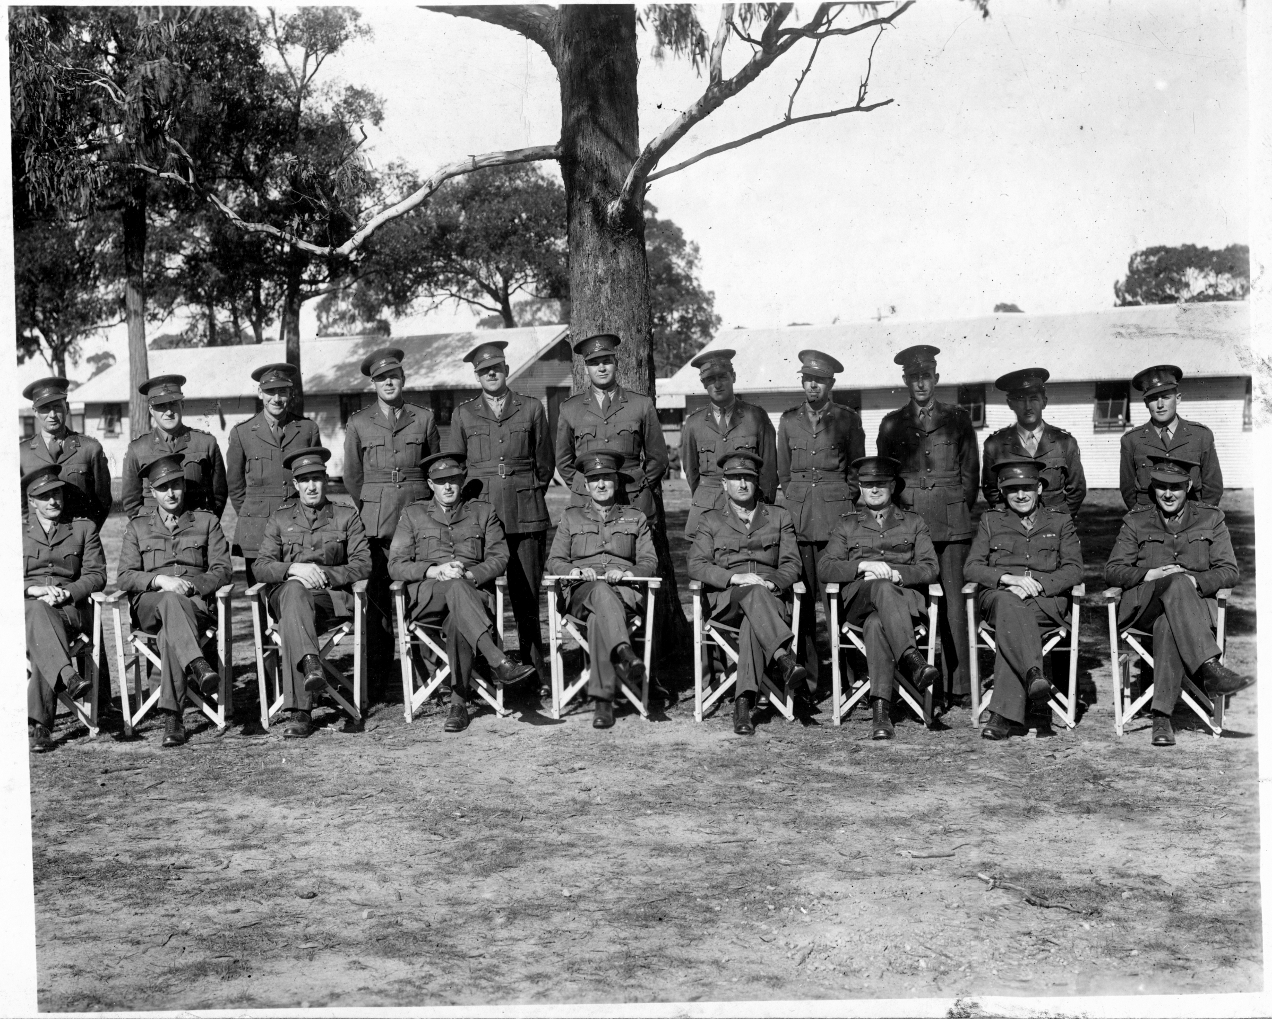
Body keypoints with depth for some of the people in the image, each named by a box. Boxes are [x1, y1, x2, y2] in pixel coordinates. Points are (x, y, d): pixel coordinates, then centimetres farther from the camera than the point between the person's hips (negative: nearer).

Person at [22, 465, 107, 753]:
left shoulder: (84, 529, 17)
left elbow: (96, 575, 8)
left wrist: (67, 592, -11)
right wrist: (33, 589, -10)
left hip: (70, 608, -1)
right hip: (24, 607, 1)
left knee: (41, 635, -35)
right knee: (39, 612, -39)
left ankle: (38, 722, -42)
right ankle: (68, 676, -61)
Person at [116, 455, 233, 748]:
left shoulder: (207, 521, 18)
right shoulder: (137, 527, 20)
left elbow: (223, 570, 8)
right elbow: (125, 577, 8)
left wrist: (191, 586, -11)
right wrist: (161, 581, -12)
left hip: (197, 601, 0)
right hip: (149, 605, 0)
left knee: (169, 632, -37)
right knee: (171, 602, -39)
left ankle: (172, 716, -44)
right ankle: (198, 667, -61)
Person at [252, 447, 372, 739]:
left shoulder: (347, 517, 14)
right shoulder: (279, 518, 18)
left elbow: (363, 566, 3)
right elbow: (261, 568, 6)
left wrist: (323, 574, -13)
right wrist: (294, 569, -15)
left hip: (332, 597, -1)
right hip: (286, 594, 1)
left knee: (292, 621, -34)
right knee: (294, 591, -37)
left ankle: (297, 711, -41)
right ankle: (310, 663, -57)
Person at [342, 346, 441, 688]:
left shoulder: (424, 419, 9)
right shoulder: (358, 424, 7)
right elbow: (352, 478, 12)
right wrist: (368, 515, 11)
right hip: (376, 527, 0)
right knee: (377, 599, -2)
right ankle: (375, 683, 4)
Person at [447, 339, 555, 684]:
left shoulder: (531, 409, 9)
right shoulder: (463, 414, 10)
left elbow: (545, 463, 15)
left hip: (525, 514, 0)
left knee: (526, 592, -1)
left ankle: (534, 666, 7)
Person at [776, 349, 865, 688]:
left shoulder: (847, 419, 6)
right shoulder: (788, 420, 13)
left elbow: (856, 469, 10)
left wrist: (845, 504, 3)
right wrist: (793, 503, 10)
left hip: (836, 514, -2)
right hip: (797, 516, 2)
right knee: (801, 596, -2)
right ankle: (807, 671, 4)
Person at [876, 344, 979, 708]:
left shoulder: (958, 419, 12)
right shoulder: (891, 424, 13)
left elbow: (971, 473, 14)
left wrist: (958, 510, 7)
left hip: (952, 524, -1)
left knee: (953, 602, -6)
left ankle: (958, 685, -3)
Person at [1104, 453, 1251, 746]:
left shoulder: (1211, 519, 12)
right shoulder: (1136, 522, 12)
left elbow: (1228, 571, 5)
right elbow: (1113, 571, 5)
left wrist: (1194, 581, -15)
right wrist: (1149, 575, -15)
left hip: (1195, 602, 0)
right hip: (1143, 606, 0)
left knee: (1168, 625, -39)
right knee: (1176, 582, -37)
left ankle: (1162, 716, -44)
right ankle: (1211, 670, -49)